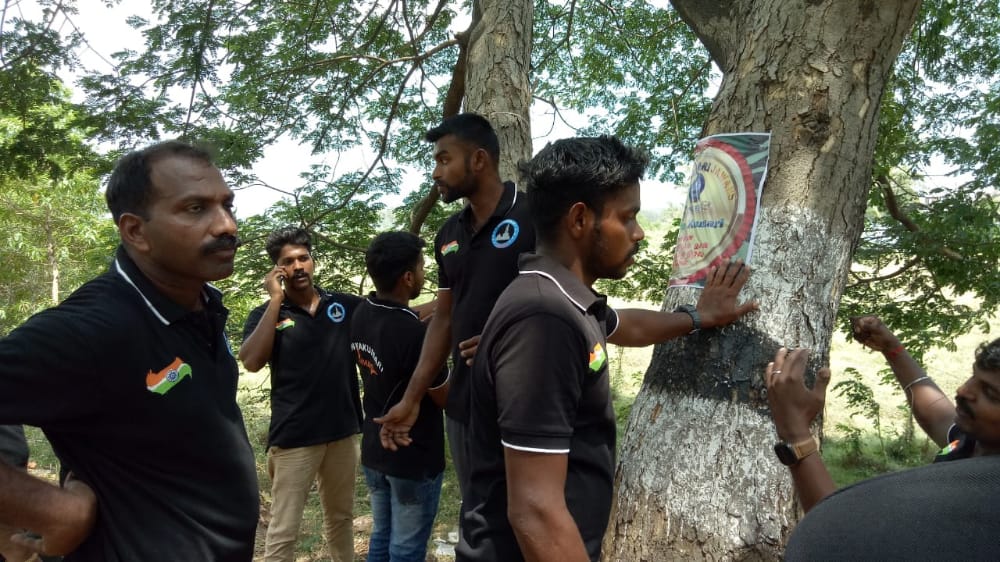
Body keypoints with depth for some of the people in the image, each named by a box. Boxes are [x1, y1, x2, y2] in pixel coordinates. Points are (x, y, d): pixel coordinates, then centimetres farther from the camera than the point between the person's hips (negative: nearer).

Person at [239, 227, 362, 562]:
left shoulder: (345, 305, 2)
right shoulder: (267, 314, -4)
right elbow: (251, 362, -20)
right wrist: (276, 300, -19)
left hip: (343, 431, 3)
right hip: (294, 437, -3)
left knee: (341, 518, 21)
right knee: (282, 532, 3)